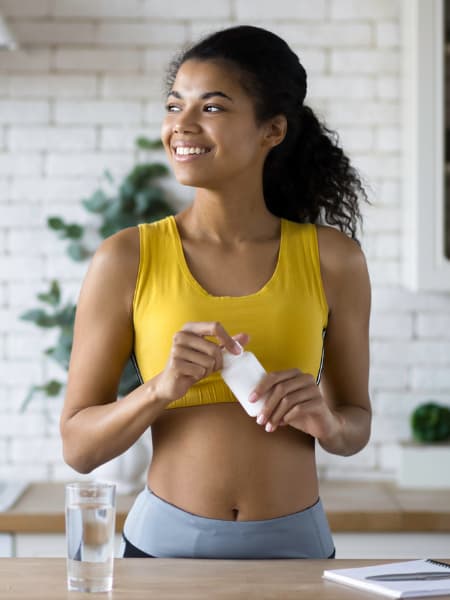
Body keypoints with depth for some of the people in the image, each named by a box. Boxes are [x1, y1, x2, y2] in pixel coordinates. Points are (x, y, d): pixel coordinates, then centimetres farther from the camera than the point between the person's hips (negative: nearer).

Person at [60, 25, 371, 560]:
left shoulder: (332, 259, -2)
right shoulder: (127, 260, -6)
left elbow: (356, 425, 8)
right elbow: (78, 446, -4)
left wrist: (326, 422, -13)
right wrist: (161, 389, -20)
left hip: (294, 545, 1)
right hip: (165, 542, -1)